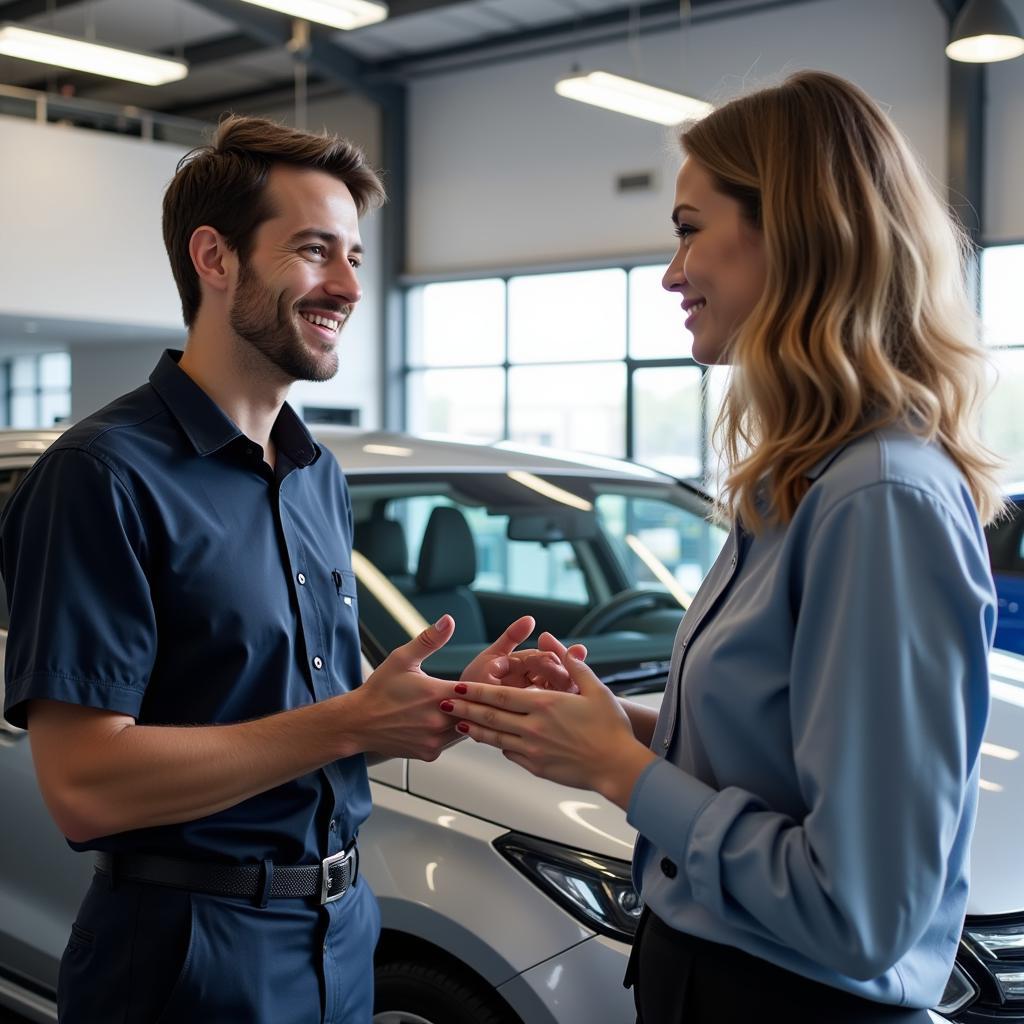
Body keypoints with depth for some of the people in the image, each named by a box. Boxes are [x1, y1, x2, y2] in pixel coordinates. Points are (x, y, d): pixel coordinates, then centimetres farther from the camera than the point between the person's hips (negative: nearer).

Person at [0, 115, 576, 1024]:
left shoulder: (322, 476, 8)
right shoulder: (108, 474, -16)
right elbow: (84, 788, -22)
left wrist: (445, 702, -4)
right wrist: (352, 721, -21)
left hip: (343, 931, 7)